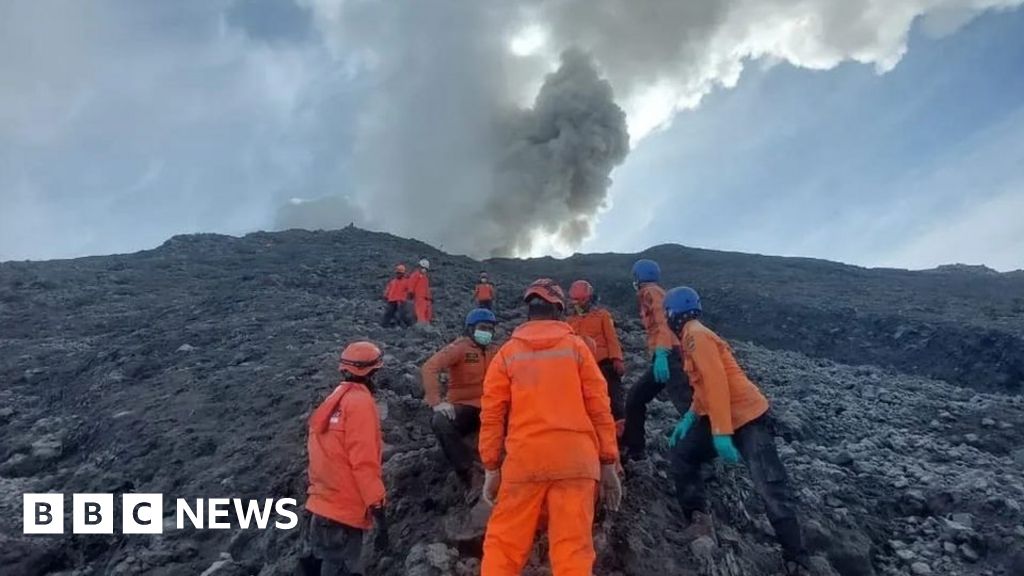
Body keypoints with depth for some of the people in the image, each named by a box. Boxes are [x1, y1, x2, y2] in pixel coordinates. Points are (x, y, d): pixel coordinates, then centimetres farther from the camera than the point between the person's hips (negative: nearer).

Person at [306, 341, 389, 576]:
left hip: (323, 506, 9)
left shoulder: (334, 400, 12)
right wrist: (378, 509, -18)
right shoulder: (360, 402, -15)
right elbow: (363, 462, -20)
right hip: (344, 510, -9)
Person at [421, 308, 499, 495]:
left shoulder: (495, 352, 11)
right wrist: (437, 402, -27)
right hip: (463, 407, -3)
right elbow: (429, 369, -16)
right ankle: (471, 474, -27)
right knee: (440, 422, -35)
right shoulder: (459, 348, -4)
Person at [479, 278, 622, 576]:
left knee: (503, 545, 11)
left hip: (524, 460, 1)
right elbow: (599, 407, 4)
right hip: (575, 459, 0)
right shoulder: (575, 346, 6)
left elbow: (491, 415, 5)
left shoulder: (507, 353, 7)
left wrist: (491, 468, 12)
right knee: (572, 548, 1)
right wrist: (608, 463, 9)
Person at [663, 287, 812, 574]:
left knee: (770, 487, -10)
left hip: (748, 418, -10)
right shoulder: (693, 336, 14)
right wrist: (689, 418, 19)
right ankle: (697, 518, 17)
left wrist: (721, 433, -27)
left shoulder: (696, 335, -16)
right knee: (682, 454, 13)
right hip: (723, 418, 10)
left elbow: (717, 382, -24)